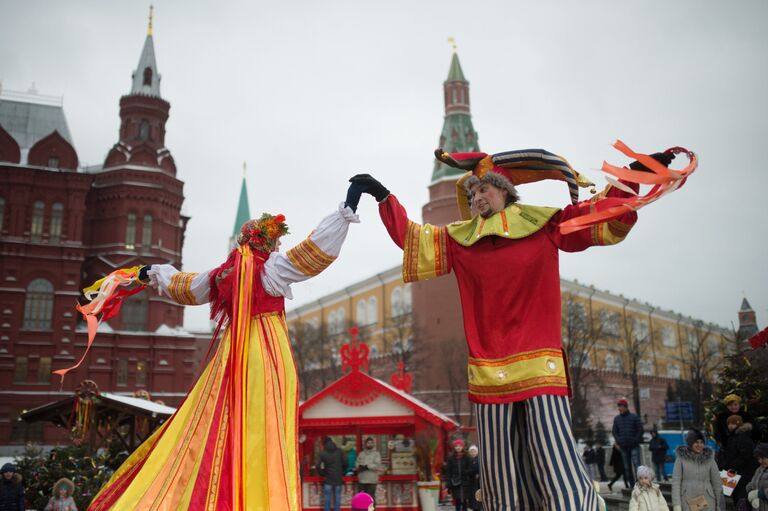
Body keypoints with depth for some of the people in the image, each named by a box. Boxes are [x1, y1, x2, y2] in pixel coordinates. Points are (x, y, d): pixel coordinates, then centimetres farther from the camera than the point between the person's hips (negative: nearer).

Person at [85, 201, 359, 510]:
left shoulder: (223, 272, 12)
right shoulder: (270, 267, -6)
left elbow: (183, 286, 28)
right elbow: (313, 252, -12)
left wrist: (152, 273, 47)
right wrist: (343, 215, -9)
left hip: (232, 355, 7)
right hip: (267, 355, -6)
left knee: (217, 428, 8)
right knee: (264, 433, -8)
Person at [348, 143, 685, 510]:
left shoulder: (545, 225, 8)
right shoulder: (458, 240, 13)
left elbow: (605, 218, 11)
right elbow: (409, 237, 18)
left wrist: (633, 175, 3)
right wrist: (384, 198, 13)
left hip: (540, 368, -2)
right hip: (489, 373, 3)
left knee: (561, 476, -10)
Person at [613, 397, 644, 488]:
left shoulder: (634, 417, -1)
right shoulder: (616, 419, 10)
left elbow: (640, 430, -1)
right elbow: (614, 431, 13)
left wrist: (635, 440, -9)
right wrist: (619, 441, -1)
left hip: (634, 446, -4)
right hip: (623, 447, 4)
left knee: (636, 464, -14)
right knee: (627, 467, 7)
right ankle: (631, 484, 13)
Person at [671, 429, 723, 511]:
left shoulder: (709, 458, 6)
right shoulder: (681, 459, 1)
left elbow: (717, 483, 9)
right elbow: (675, 482, -2)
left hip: (707, 504, 1)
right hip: (687, 504, -1)